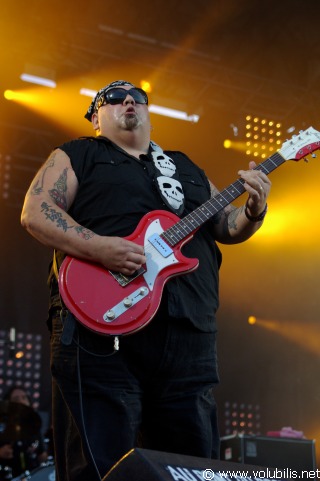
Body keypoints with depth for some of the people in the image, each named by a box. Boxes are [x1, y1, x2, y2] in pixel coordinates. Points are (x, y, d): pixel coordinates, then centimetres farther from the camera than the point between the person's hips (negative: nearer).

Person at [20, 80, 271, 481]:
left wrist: (253, 210, 0)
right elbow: (35, 211, -2)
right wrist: (98, 247, -17)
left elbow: (226, 226, 24)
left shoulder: (187, 168, 27)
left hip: (189, 333, 5)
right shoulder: (79, 155, 12)